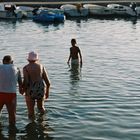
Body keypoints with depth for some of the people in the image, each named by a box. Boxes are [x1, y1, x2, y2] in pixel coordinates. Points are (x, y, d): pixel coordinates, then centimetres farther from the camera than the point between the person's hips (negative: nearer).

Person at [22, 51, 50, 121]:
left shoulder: (26, 68, -4)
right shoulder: (41, 66, 7)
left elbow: (26, 82, -15)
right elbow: (47, 82, 5)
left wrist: (24, 90, 2)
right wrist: (47, 92, 17)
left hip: (30, 92, -3)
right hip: (41, 91, 3)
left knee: (31, 111, 9)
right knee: (41, 107, 30)